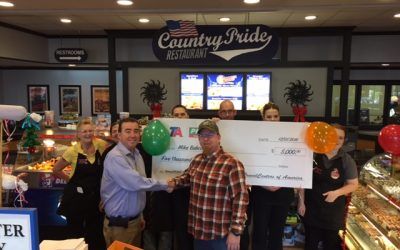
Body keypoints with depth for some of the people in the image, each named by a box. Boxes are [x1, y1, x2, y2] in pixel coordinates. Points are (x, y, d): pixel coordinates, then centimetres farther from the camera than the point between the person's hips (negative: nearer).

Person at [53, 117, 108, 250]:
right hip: (76, 197, -2)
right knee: (76, 233, 12)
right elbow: (56, 170, 1)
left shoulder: (100, 145, -8)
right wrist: (70, 179, 3)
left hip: (95, 196, 2)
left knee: (96, 235, 12)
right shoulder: (73, 151, -11)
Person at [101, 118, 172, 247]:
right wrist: (165, 185, -14)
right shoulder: (115, 157, -22)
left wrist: (139, 216, 16)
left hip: (135, 220, 8)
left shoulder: (137, 154, 6)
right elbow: (136, 183, -28)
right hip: (119, 225, -8)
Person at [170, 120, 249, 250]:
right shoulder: (197, 160, 5)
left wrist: (236, 232, -19)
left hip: (220, 235, -6)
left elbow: (240, 198, -19)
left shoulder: (231, 164, -18)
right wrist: (174, 182, 7)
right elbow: (188, 176, 26)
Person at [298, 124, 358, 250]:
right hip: (312, 207, 0)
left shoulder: (347, 160, -6)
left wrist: (337, 193, -19)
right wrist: (301, 202, -3)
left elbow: (353, 184, -2)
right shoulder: (313, 155, -8)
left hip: (334, 210, 0)